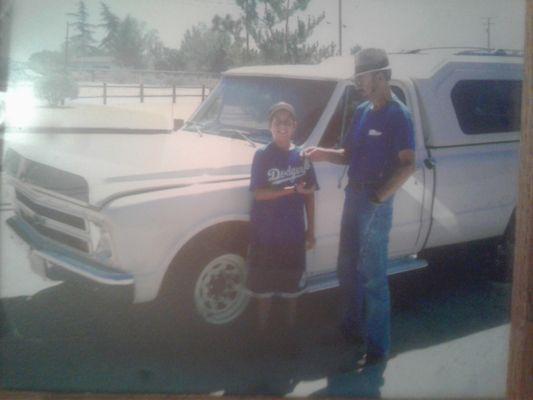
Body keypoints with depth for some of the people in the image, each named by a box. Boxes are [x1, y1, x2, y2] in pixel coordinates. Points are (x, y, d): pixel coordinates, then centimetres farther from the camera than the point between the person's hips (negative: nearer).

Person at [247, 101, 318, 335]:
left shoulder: (302, 156, 0)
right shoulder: (262, 156, -8)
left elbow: (309, 195, 5)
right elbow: (259, 194, -15)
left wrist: (311, 229, 4)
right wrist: (293, 190, -22)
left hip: (294, 232, 3)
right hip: (266, 232, -2)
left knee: (292, 281, 14)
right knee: (264, 284, 8)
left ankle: (291, 325, 31)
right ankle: (262, 328, 24)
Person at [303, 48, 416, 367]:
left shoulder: (398, 116, -14)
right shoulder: (363, 111, 11)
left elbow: (408, 165, -20)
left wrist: (380, 197, -22)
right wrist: (324, 154, -2)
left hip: (376, 203, -8)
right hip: (354, 196, 8)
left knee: (373, 277, -3)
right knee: (347, 269, 18)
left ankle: (377, 347, 8)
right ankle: (353, 329, 35)